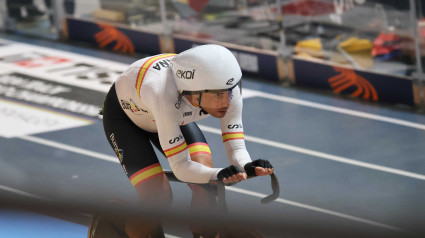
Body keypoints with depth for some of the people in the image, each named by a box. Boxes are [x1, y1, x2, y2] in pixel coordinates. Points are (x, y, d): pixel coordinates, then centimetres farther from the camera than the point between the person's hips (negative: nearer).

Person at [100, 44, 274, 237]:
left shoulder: (226, 90, -32)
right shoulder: (166, 96, -46)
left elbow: (236, 148, -27)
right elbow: (181, 167, -43)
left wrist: (248, 167, -49)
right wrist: (218, 175, -59)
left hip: (175, 114, 5)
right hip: (124, 115, -5)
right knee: (158, 200, -19)